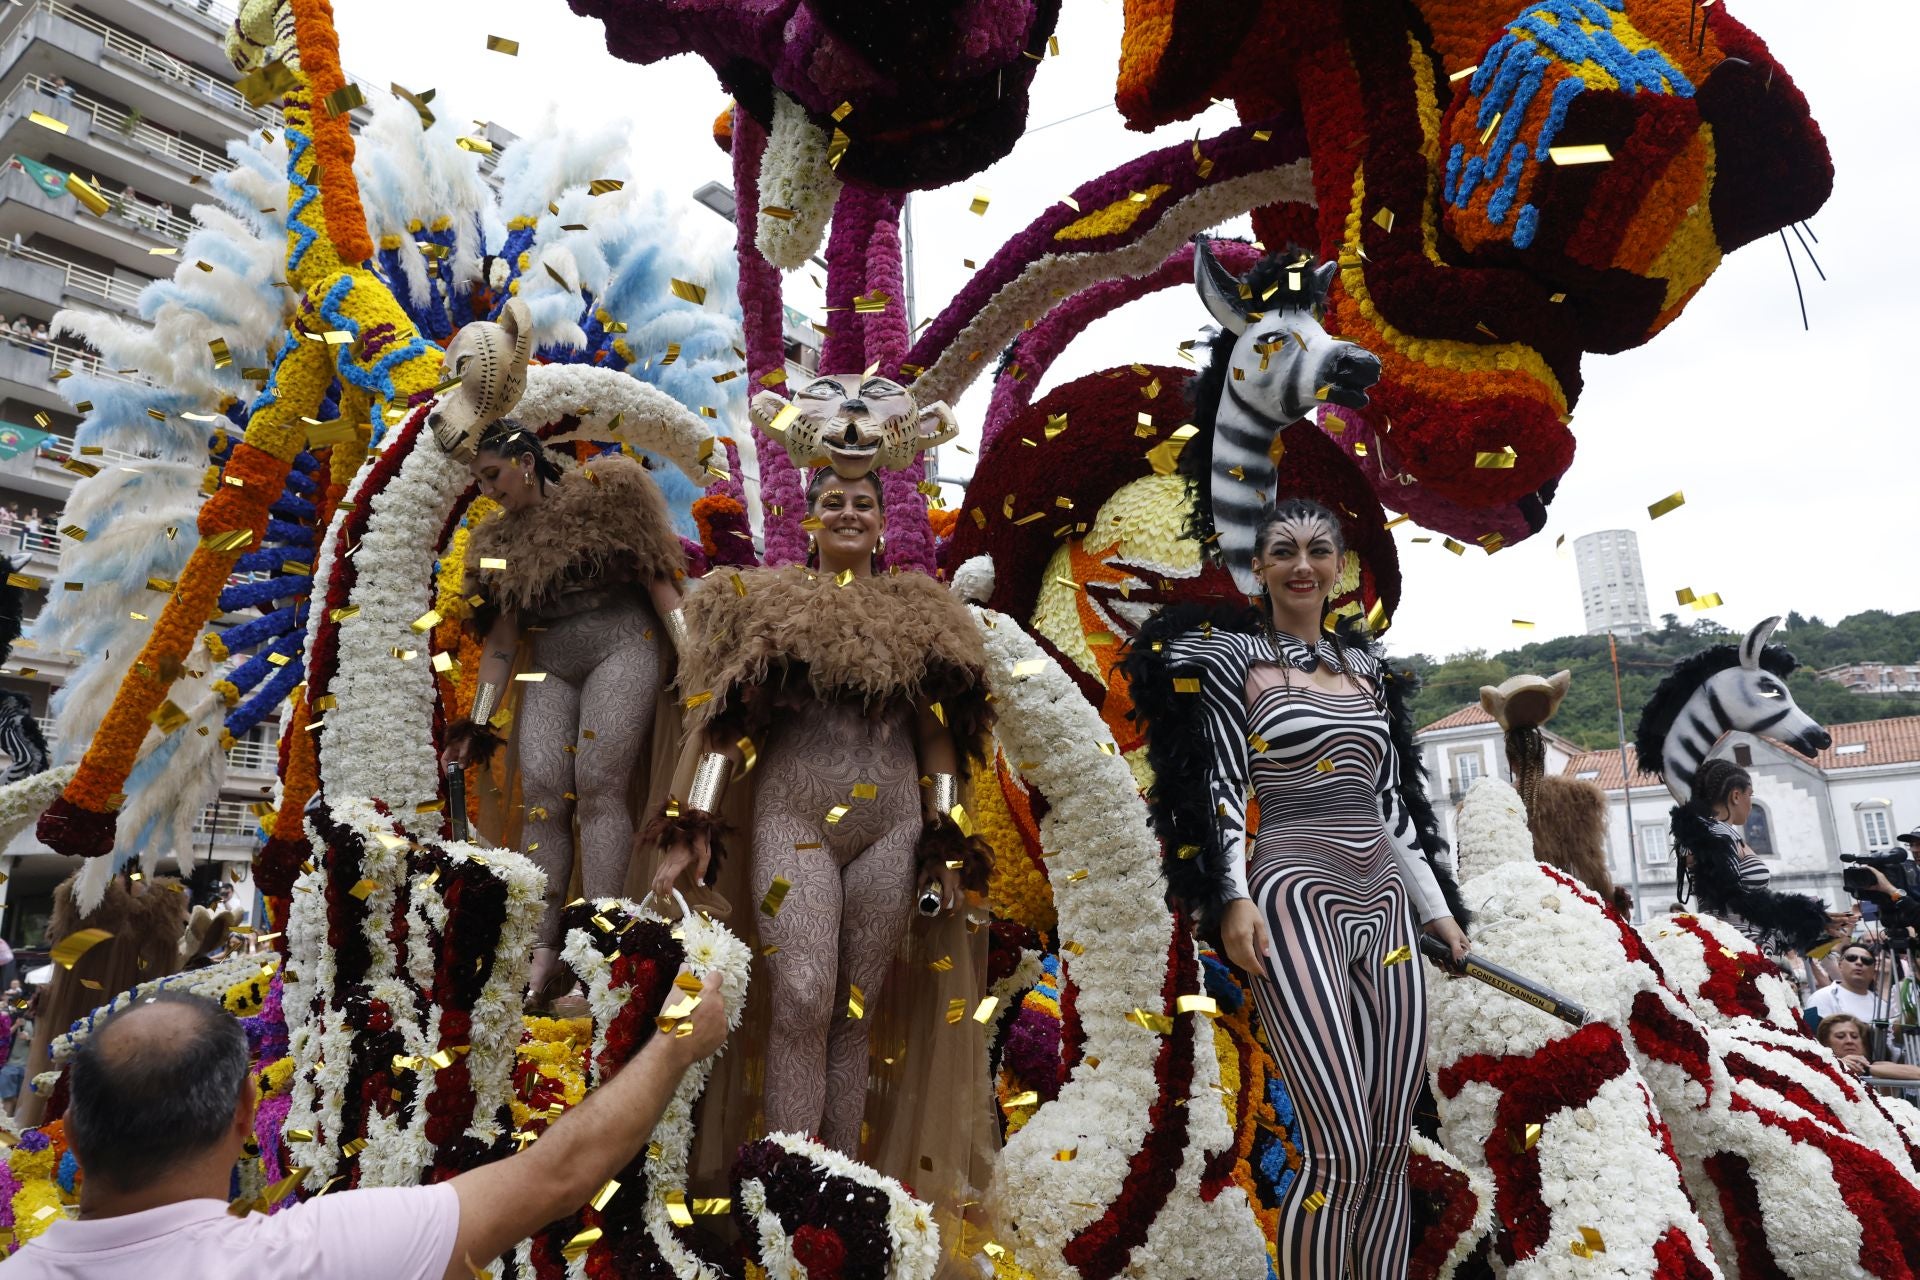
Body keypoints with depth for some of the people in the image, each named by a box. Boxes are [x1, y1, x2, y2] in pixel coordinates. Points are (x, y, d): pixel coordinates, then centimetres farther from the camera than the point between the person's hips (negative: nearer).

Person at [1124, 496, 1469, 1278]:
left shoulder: (1365, 664, 15)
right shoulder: (1231, 655, -1)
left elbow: (1389, 797, 18)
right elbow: (1218, 786, -7)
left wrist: (1435, 905, 17)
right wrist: (1232, 899, -17)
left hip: (1383, 898, 6)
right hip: (1295, 896, -6)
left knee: (1392, 1148, 9)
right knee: (1339, 1154, -9)